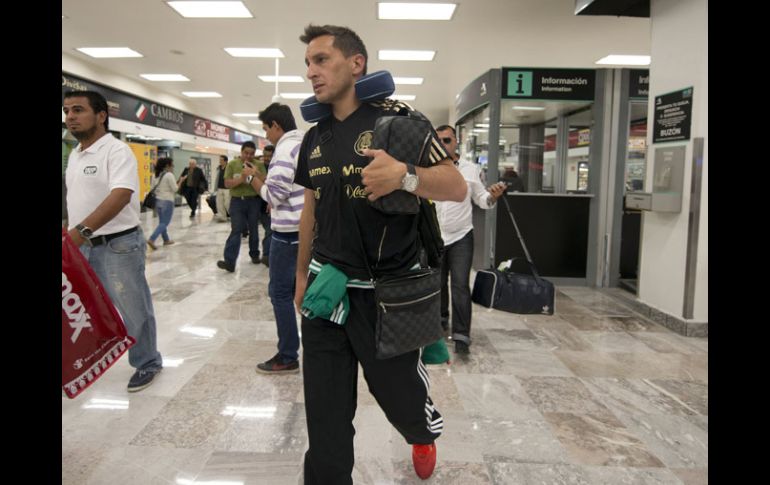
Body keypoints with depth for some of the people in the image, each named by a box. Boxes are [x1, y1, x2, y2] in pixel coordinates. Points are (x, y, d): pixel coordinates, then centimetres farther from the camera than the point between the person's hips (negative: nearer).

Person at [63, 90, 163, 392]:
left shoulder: (116, 151, -14)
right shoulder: (74, 155, 13)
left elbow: (121, 196, -28)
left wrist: (81, 230, -35)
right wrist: (72, 234, 17)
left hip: (118, 245, -8)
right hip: (82, 246, 8)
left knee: (133, 310, 4)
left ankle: (147, 364, 21)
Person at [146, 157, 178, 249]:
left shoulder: (155, 175, 10)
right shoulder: (169, 175, -13)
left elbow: (153, 189, 11)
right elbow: (175, 190, -13)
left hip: (157, 200, 8)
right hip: (167, 201, -8)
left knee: (162, 222, 17)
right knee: (164, 223, -4)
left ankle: (166, 240, 28)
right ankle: (151, 239, -17)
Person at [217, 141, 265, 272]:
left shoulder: (259, 165, 3)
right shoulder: (232, 164, 4)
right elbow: (227, 183, -4)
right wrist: (240, 179, -19)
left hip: (254, 201, 1)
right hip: (237, 201, -1)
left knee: (253, 229, 11)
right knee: (236, 230, -7)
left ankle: (254, 254, 28)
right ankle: (230, 261, -13)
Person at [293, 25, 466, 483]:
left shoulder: (396, 119, -9)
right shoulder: (314, 138, 9)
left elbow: (457, 187, -12)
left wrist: (404, 176, -31)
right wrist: (301, 274, 21)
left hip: (389, 292, -4)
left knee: (403, 400, 16)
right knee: (325, 420, 7)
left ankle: (425, 435, 51)